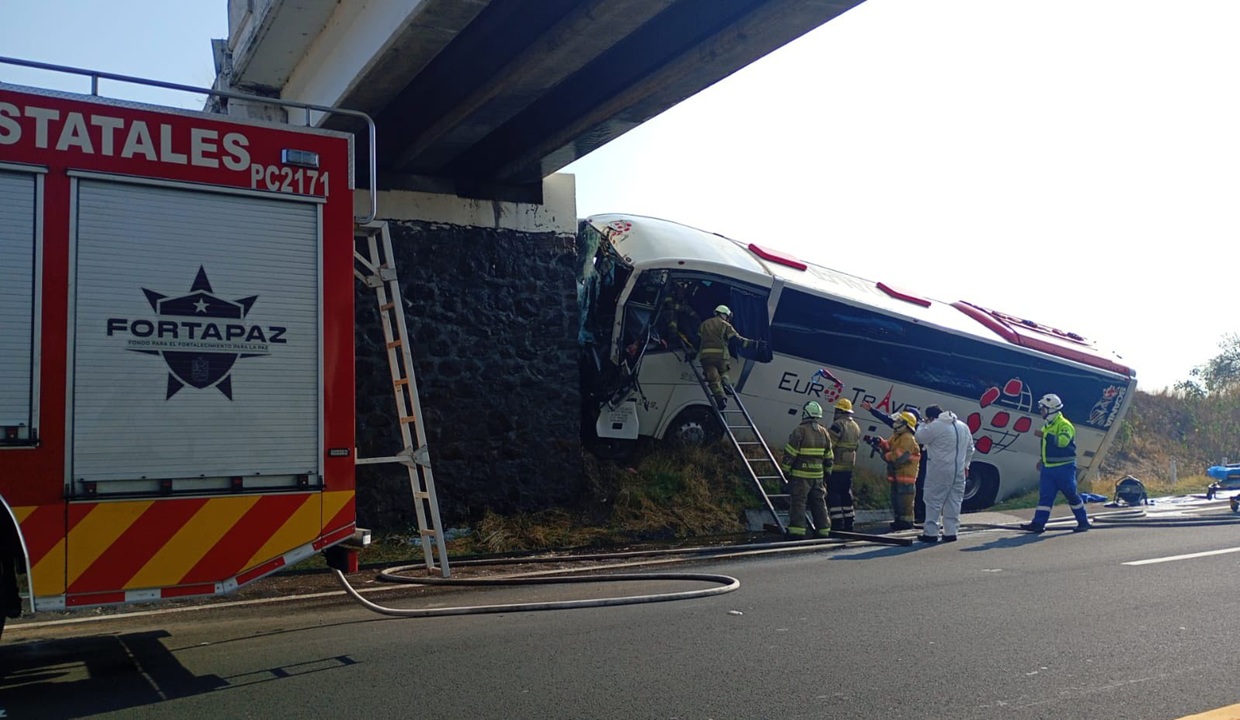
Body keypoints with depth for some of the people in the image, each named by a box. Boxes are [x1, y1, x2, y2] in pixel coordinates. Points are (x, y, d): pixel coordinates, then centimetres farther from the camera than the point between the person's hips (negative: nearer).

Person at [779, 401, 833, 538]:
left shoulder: (799, 431, -11)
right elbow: (829, 457, 14)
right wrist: (827, 472, 24)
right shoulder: (823, 432, 9)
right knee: (819, 502, 13)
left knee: (798, 502, -3)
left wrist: (785, 470, -3)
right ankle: (823, 530, 18)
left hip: (800, 475, -6)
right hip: (818, 475, 6)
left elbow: (789, 453, -12)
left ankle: (797, 531, -8)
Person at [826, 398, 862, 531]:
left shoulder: (838, 425, -14)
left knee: (833, 494, -4)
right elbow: (856, 446, 17)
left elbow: (828, 444, -20)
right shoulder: (856, 427, 14)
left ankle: (837, 524, -7)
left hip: (836, 467, -8)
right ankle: (848, 523, 20)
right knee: (846, 494, 16)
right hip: (849, 466, 9)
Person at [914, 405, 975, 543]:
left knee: (934, 501, -1)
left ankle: (930, 533, -1)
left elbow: (919, 438, -2)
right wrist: (965, 465, 25)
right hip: (959, 471, 7)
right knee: (954, 502, 10)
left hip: (939, 472, -7)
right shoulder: (963, 426, 13)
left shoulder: (935, 426, -12)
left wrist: (924, 424, 12)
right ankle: (951, 532, 12)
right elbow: (970, 448, 19)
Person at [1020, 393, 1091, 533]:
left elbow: (1062, 441, -31)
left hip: (1064, 468, -8)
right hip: (1048, 468, 8)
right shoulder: (1047, 426, 16)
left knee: (1071, 495, 1)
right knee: (1045, 496, 2)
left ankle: (1083, 522, 14)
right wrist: (1043, 460, 19)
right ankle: (1038, 523, -1)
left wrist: (1044, 435, -31)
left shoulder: (1064, 425, -13)